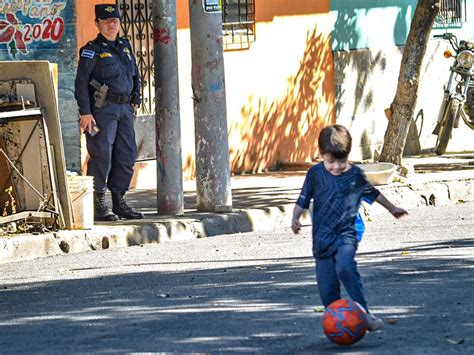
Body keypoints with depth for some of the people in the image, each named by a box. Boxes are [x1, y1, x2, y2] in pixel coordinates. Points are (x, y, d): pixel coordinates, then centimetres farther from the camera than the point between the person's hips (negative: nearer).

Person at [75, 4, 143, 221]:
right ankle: (98, 205, -8)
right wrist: (85, 113, -17)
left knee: (126, 155, 7)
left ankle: (119, 202, 15)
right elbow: (81, 81, -10)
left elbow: (135, 75, 26)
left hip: (124, 109, 7)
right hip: (102, 109, -7)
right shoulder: (91, 50, -4)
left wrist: (135, 101, 15)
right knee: (101, 155, -10)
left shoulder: (124, 46, 16)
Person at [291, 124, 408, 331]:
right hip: (322, 236, 2)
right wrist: (295, 218, -12)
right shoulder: (315, 174, 0)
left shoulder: (355, 175, 3)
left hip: (346, 234, -2)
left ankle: (363, 312, -27)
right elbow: (303, 200, 7)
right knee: (326, 282, -3)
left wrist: (392, 209, 35)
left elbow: (373, 193, 22)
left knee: (345, 267, -27)